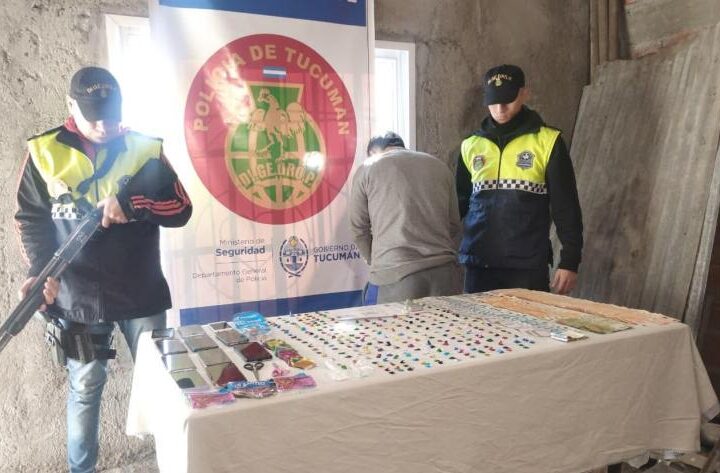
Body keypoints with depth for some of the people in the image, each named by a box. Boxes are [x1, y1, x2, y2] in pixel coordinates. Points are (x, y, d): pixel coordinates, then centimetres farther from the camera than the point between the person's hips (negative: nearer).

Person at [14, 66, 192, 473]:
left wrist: (131, 204, -17)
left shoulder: (145, 149, 0)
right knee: (85, 387, 12)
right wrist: (42, 270, -11)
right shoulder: (45, 152, 1)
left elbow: (181, 208, -1)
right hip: (78, 295, 0)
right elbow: (30, 219, 4)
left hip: (141, 291, 1)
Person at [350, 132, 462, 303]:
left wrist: (375, 261, 23)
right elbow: (454, 225, 16)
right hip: (444, 269, 3)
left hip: (396, 273, -3)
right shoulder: (439, 165, 18)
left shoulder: (367, 169, 9)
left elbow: (359, 228, 10)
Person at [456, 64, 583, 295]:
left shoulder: (547, 141, 0)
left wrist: (569, 261, -4)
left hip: (528, 266, -2)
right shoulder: (471, 145, 9)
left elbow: (566, 207, 0)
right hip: (479, 265, 3)